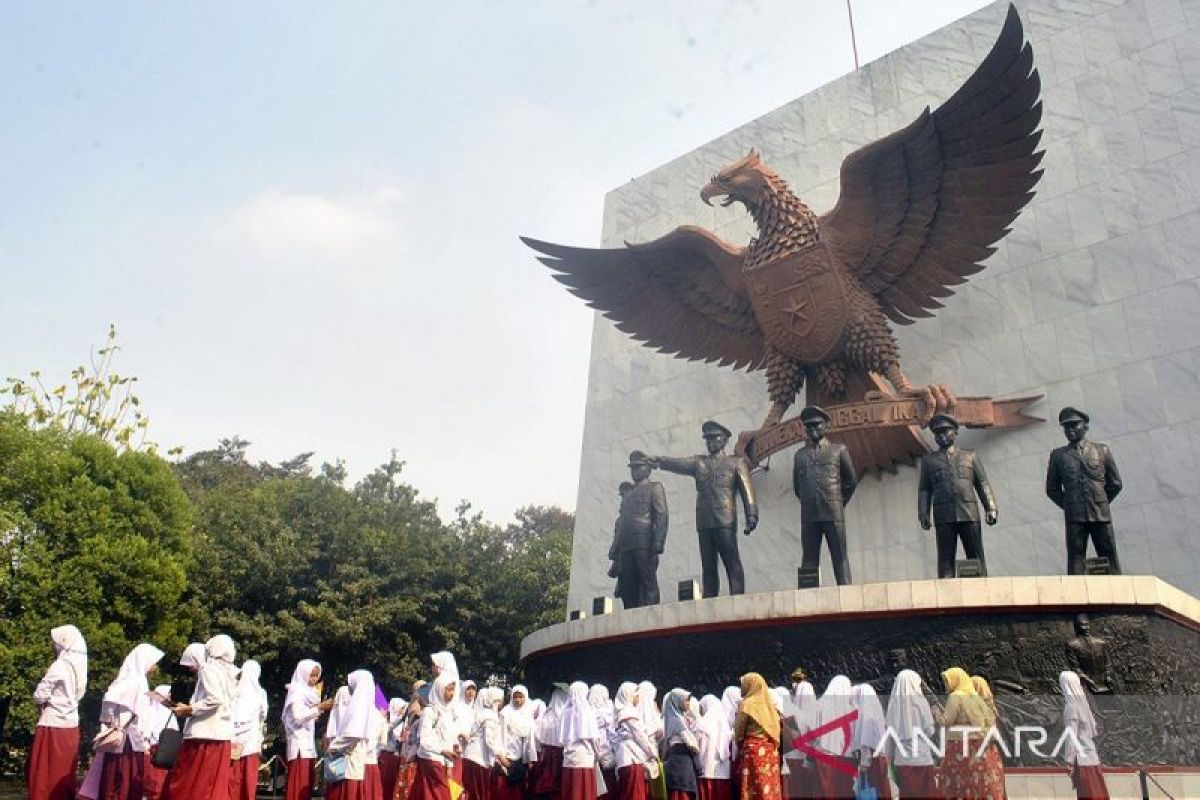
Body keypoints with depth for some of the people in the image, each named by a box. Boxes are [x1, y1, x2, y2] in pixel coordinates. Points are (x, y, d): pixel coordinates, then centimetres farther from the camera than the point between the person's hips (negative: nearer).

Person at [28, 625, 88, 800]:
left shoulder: (60, 666, -15)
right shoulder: (79, 666, 7)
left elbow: (39, 695, -13)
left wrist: (41, 703, 7)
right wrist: (51, 700, 10)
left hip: (53, 726, -7)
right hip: (71, 725, 7)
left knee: (44, 772, 2)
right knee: (63, 772, 13)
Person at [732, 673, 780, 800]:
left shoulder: (747, 704, -6)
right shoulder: (768, 703, 12)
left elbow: (738, 730, 0)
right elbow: (775, 727, 12)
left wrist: (740, 745, 16)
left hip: (753, 749, -6)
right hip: (770, 749, 6)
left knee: (757, 787, -5)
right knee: (770, 785, 6)